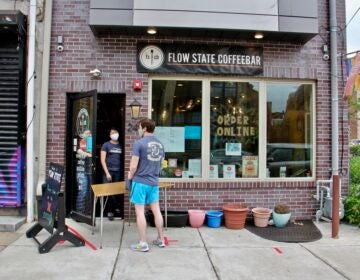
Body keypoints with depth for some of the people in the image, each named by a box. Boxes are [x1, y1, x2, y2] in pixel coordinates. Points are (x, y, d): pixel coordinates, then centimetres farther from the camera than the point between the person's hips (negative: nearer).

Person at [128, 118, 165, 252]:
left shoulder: (139, 143, -13)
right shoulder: (160, 144, 7)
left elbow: (133, 166, -14)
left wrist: (130, 175, 5)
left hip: (140, 182, -6)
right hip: (154, 182, 6)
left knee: (140, 212, 3)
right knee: (156, 210, 13)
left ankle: (143, 243, 9)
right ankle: (160, 239, 24)